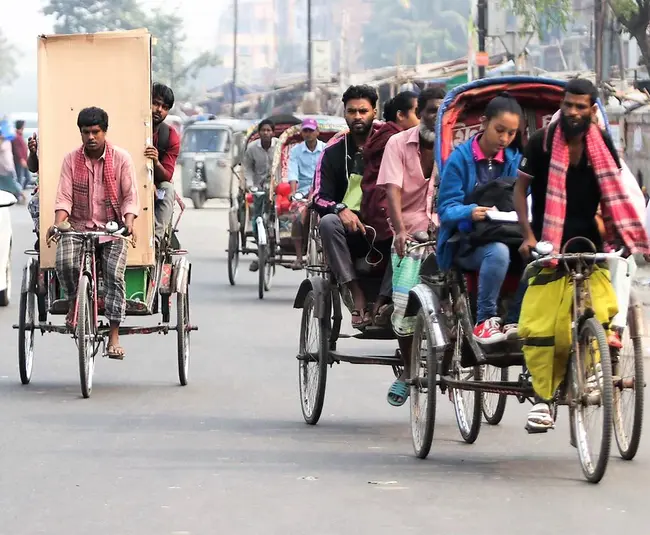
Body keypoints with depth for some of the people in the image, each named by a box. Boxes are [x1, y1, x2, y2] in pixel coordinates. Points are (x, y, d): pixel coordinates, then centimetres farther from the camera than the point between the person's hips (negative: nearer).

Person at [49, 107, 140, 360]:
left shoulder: (121, 158, -1)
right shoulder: (71, 159, 3)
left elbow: (131, 196, -3)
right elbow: (64, 197, -1)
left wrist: (129, 223, -20)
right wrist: (58, 223, -19)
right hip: (78, 227, 1)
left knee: (114, 273, -24)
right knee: (65, 262, -28)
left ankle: (114, 336, -21)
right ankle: (74, 301, 4)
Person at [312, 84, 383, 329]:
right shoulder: (334, 152, 9)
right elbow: (319, 198, 1)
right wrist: (340, 210, -22)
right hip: (349, 230, 1)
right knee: (328, 222, -32)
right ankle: (357, 295, -31)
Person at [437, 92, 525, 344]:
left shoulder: (515, 160, 13)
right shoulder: (461, 158, -1)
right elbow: (447, 208, -7)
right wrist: (470, 213, -29)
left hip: (508, 235, 4)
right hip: (466, 243, -4)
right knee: (498, 251, -38)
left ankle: (514, 322, -18)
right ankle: (484, 321, -25)